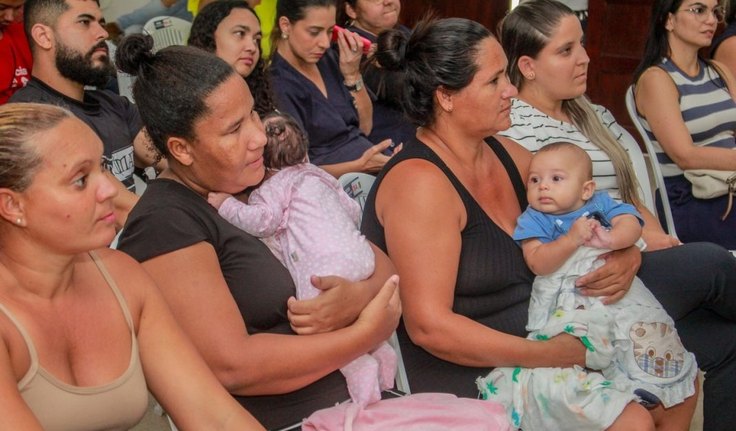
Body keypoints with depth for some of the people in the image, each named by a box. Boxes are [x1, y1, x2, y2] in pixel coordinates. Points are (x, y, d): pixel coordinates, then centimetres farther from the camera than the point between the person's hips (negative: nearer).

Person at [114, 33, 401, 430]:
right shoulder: (165, 225, -12)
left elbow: (379, 263, 10)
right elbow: (232, 367, -19)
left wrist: (362, 295, -13)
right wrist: (367, 333, -13)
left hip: (359, 396, 6)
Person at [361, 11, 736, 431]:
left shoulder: (502, 152, 4)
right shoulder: (420, 181, -21)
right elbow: (429, 326, -26)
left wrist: (626, 255, -9)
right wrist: (549, 355, -23)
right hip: (471, 371, -8)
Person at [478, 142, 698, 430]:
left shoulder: (601, 204, 15)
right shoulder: (533, 219, 7)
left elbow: (632, 225, -1)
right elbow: (538, 263, -8)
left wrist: (610, 239, -20)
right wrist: (572, 239, -19)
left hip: (620, 294, 3)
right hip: (567, 307, -2)